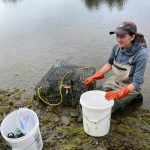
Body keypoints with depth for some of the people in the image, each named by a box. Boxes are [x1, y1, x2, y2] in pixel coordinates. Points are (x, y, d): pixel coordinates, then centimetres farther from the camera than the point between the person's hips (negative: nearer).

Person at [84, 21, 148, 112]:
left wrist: (119, 94, -40)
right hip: (115, 81, 6)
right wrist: (94, 77, -5)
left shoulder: (141, 54, -29)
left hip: (130, 87, -6)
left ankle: (133, 98, 9)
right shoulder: (117, 47, -13)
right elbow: (109, 64, 4)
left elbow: (136, 83, -27)